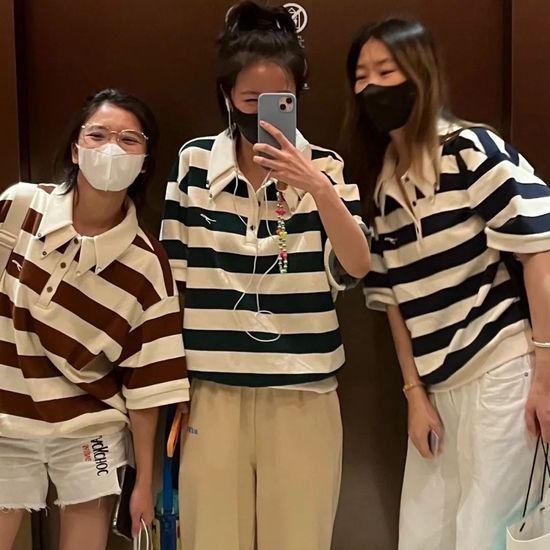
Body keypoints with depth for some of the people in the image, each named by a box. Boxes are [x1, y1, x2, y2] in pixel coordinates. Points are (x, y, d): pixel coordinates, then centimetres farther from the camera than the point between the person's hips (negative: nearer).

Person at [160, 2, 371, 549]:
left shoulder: (325, 167, 0)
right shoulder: (192, 163, 1)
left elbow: (355, 269, -11)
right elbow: (174, 274, 6)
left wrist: (317, 187, -25)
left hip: (303, 393, 0)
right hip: (213, 391, 1)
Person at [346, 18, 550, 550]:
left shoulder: (471, 150, -8)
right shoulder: (379, 184, 9)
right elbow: (393, 299, 10)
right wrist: (415, 394, 6)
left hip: (501, 372, -6)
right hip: (437, 384, 6)